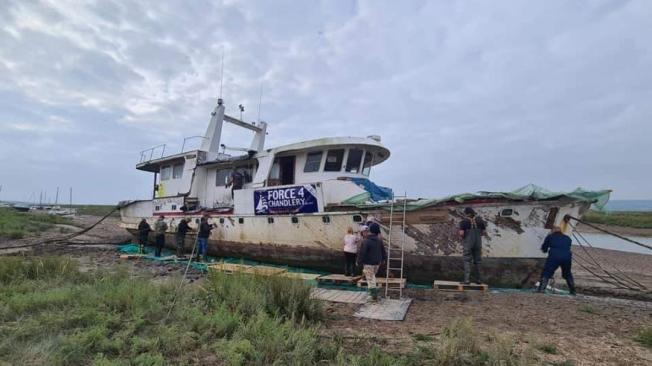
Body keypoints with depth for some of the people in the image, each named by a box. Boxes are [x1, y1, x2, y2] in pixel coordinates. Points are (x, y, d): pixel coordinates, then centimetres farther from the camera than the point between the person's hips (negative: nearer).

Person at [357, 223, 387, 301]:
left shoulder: (365, 241, -19)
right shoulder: (379, 241, -1)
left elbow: (362, 253, -19)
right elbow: (383, 251, 11)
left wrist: (359, 262, -6)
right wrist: (383, 259, 28)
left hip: (368, 263, -6)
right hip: (377, 263, 6)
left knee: (370, 279, 2)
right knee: (372, 276, 25)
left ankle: (374, 296, 2)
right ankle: (373, 291, 28)